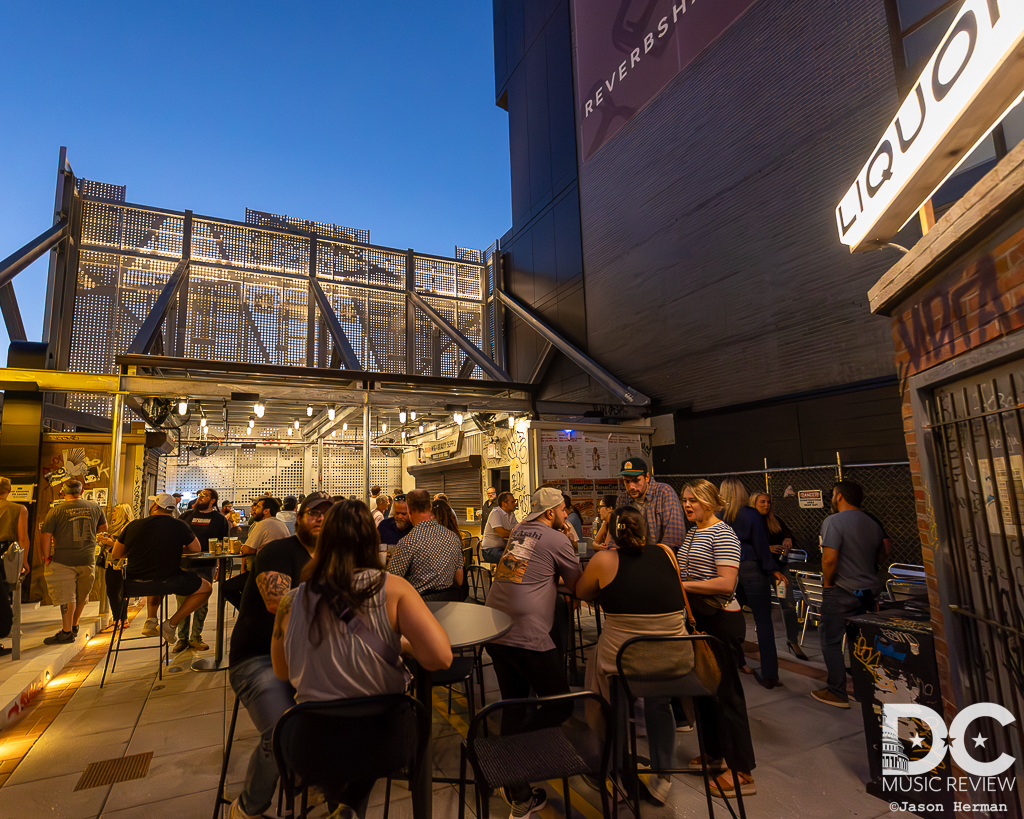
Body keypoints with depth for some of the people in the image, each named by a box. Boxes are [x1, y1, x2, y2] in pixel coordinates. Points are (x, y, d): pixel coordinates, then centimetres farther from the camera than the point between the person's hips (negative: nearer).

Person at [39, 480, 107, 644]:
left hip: (63, 561, -4)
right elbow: (103, 527, 15)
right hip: (88, 560, 4)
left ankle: (67, 632, 6)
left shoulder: (56, 511, -8)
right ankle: (74, 626, 32)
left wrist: (47, 558, 1)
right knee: (81, 596, 17)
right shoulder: (94, 507, 3)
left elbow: (46, 536, -9)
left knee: (67, 597, 1)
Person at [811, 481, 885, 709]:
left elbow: (829, 558, -24)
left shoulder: (833, 521, -17)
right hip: (869, 591, 7)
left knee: (832, 642, 4)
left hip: (841, 592, -7)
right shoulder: (873, 524, 8)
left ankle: (837, 694, 9)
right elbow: (881, 555, 19)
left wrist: (827, 583, -10)